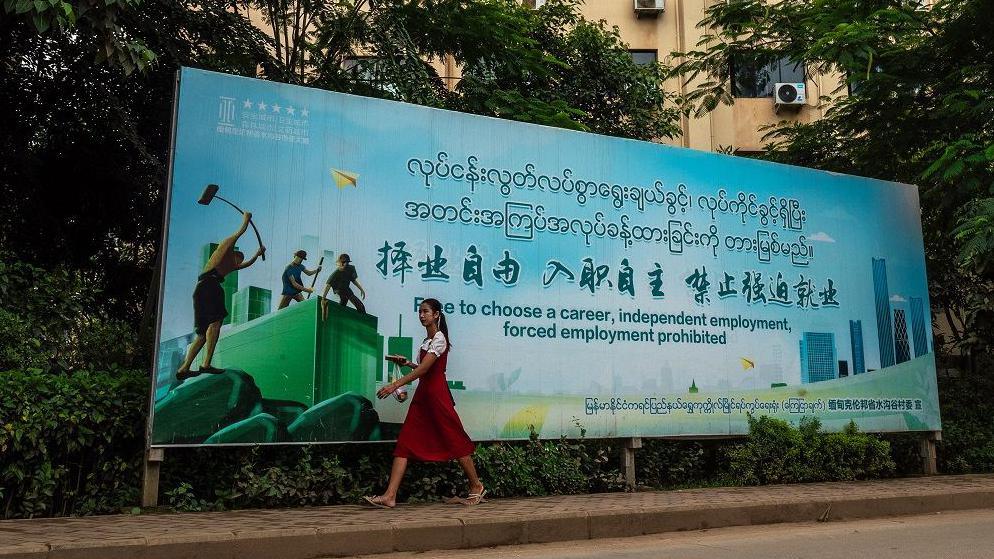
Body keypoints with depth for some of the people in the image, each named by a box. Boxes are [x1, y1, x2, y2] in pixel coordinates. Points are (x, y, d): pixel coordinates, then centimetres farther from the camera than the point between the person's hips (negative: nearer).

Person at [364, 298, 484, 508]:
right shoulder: (427, 339, 16)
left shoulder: (439, 338, -12)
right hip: (423, 393, 9)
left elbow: (423, 369, -22)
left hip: (437, 394, -9)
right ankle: (390, 495, -4)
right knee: (405, 441, -1)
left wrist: (395, 385, -27)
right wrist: (407, 363, 11)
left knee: (454, 439, 1)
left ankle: (476, 487, 17)